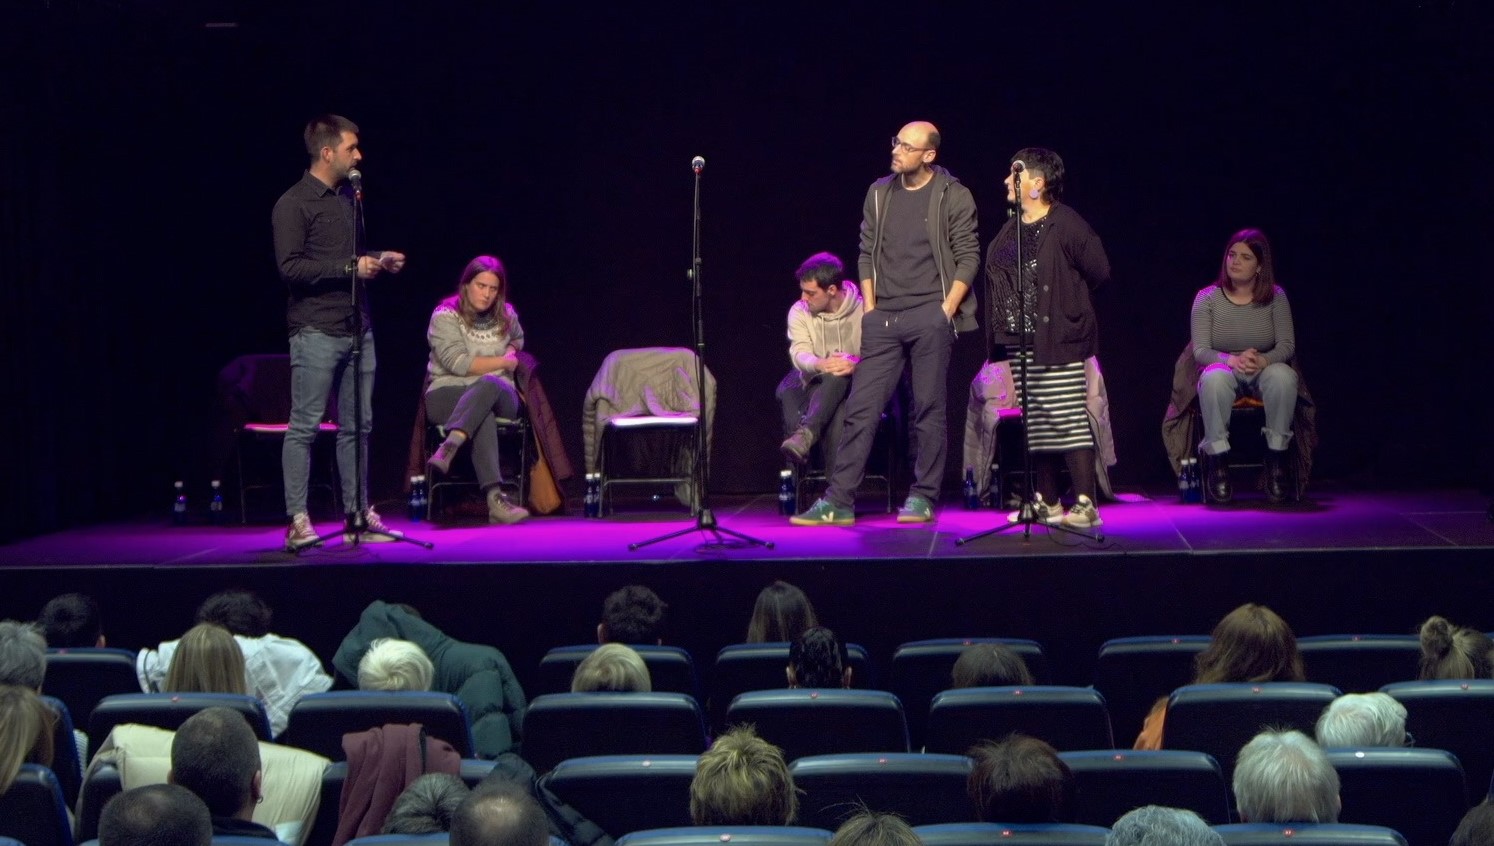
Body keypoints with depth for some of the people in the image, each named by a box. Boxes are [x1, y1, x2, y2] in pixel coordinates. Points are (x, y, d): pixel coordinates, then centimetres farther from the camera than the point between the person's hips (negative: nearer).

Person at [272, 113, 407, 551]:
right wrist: (351, 267, -17)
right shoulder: (293, 204, -8)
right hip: (316, 331, -8)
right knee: (304, 427, -5)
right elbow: (291, 267, -17)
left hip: (357, 329, 8)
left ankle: (359, 514, 15)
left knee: (357, 427, 9)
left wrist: (379, 260, 10)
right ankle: (297, 521, -3)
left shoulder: (348, 197, 16)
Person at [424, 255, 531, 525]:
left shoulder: (506, 316, 14)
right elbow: (458, 364, -11)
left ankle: (449, 447, -57)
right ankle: (495, 498, -56)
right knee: (484, 416, -40)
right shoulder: (445, 316, -2)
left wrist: (512, 351, 13)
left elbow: (518, 339, 37)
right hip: (448, 395, -3)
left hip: (500, 395, 3)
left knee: (489, 384, -38)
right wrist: (503, 362, -3)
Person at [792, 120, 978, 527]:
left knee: (929, 409, 0)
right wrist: (869, 305, 7)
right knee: (860, 408, -1)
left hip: (930, 315, -4)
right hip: (883, 318, 4)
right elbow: (866, 253, 16)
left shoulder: (954, 196, 0)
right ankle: (838, 501, -1)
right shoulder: (879, 193, 12)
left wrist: (948, 308, -10)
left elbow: (967, 257, -2)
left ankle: (922, 498, 9)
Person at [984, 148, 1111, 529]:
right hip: (1020, 341, 8)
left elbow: (1099, 271, -7)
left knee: (1068, 421, -9)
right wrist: (999, 331, 9)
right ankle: (1047, 502, 18)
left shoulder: (1065, 225, -10)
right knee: (1035, 425, 11)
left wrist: (1064, 301, 4)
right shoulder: (1010, 231, 14)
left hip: (1057, 342, -8)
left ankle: (1085, 504, -9)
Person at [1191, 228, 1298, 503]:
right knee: (1214, 378, -38)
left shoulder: (1275, 297, 2)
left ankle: (1276, 458, -22)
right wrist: (1233, 361, -29)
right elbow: (1200, 351, -8)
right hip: (1224, 370, -1)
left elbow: (1287, 345, -4)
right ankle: (1218, 462, -28)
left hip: (1263, 372, 1)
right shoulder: (1207, 299, -1)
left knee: (1283, 375, -35)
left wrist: (1263, 360, -27)